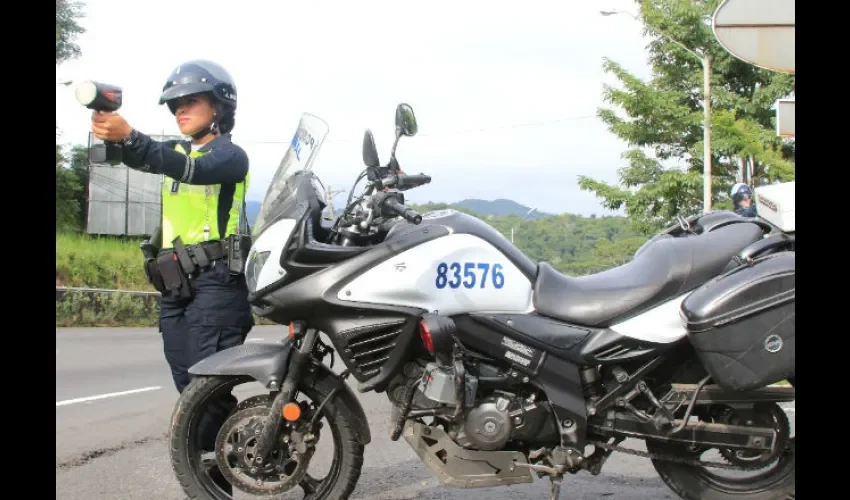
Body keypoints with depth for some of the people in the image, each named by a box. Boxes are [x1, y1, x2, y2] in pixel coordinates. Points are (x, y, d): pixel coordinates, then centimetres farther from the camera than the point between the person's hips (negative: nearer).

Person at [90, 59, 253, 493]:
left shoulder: (230, 154, 0)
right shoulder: (175, 150, 22)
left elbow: (195, 171, -22)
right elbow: (139, 158, 1)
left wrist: (129, 136, -33)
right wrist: (111, 133, -21)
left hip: (215, 282, -7)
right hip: (175, 287, 7)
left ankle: (213, 483, -13)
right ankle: (208, 480, 18)